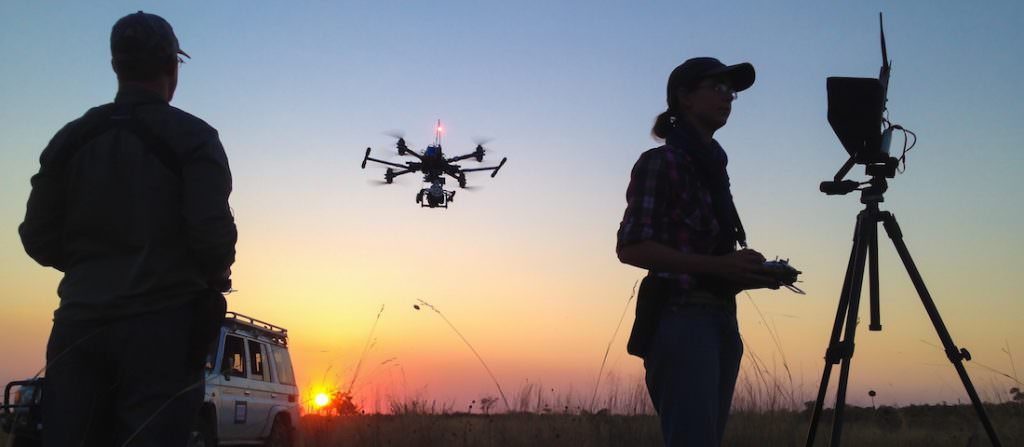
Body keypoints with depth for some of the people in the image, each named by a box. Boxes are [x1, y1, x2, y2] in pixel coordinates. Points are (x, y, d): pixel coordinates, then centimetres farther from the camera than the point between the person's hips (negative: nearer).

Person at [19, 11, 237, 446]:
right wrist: (216, 274, 6)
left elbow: (39, 239, 8)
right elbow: (212, 230, -14)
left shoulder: (70, 139, 11)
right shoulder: (191, 137, -2)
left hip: (80, 324, 4)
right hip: (162, 325, -4)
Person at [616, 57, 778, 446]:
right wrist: (717, 265, -18)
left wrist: (751, 272, 5)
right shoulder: (660, 163, -3)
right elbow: (631, 247, -13)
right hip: (680, 321, -8)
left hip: (721, 323, 8)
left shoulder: (714, 167, 21)